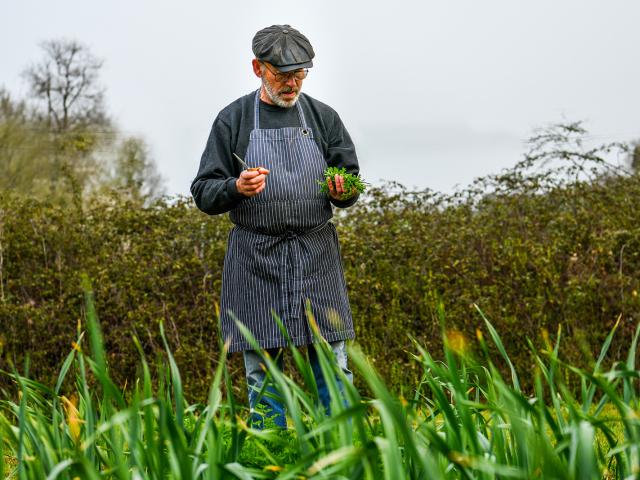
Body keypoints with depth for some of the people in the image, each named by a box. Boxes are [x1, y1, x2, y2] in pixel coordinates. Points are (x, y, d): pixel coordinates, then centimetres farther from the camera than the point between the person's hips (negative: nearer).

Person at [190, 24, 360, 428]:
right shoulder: (233, 120, 4)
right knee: (262, 371, 3)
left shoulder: (323, 117, 9)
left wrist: (343, 193, -11)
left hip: (317, 256, 1)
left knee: (333, 365, 0)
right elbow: (204, 194, 3)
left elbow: (352, 183, 13)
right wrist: (236, 188, -18)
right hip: (256, 260, -1)